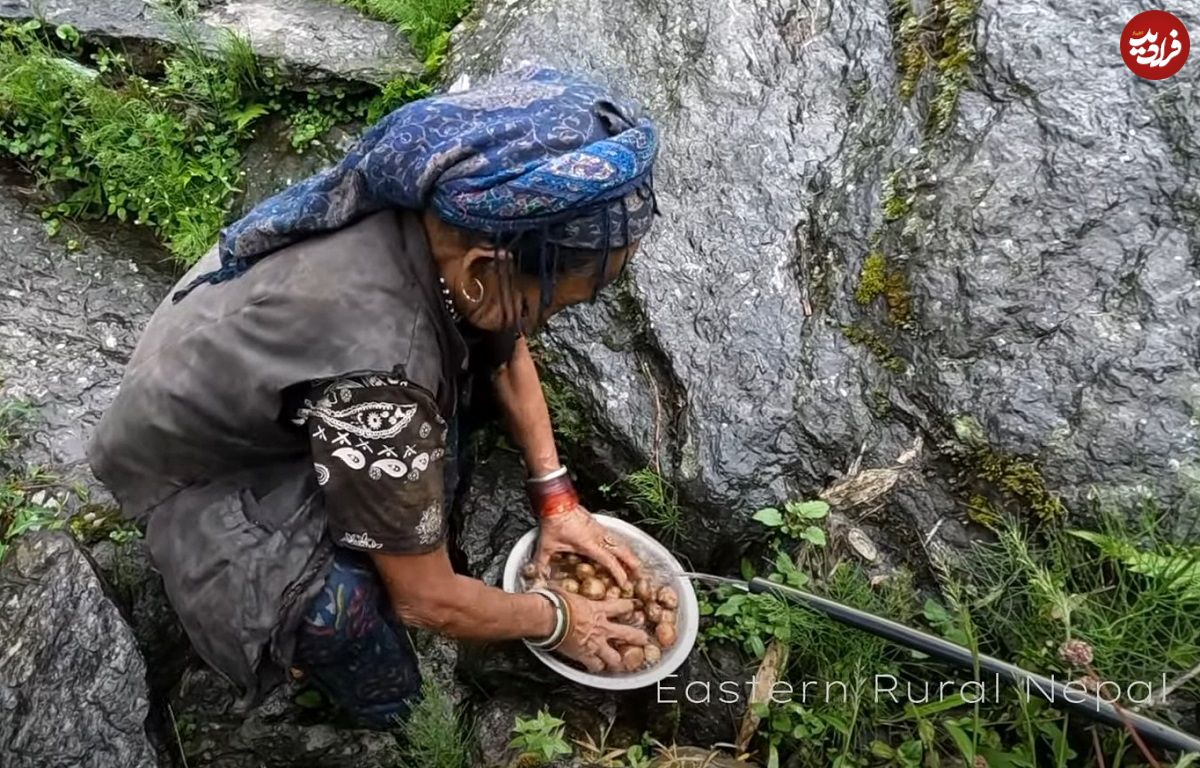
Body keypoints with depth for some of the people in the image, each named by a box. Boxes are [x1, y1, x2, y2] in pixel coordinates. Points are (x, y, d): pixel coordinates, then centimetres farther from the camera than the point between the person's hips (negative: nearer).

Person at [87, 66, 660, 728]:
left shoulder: (439, 209, -23)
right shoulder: (378, 376, -43)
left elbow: (506, 348, 0)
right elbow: (427, 602, -26)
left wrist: (555, 496, -2)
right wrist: (555, 620, -9)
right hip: (200, 470, -7)